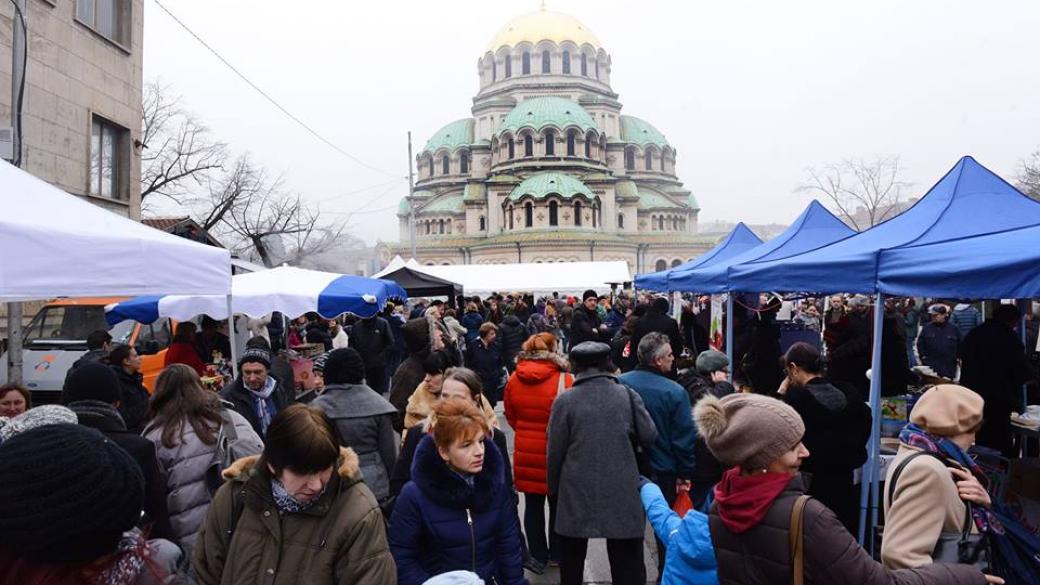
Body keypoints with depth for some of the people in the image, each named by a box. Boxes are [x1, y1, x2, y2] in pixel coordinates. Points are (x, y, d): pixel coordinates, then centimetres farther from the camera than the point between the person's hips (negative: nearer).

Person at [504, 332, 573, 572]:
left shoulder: (514, 379, -4)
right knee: (557, 504, 15)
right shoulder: (564, 379, -18)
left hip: (526, 450, 3)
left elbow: (510, 416, 7)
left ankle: (538, 555, 23)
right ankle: (557, 554, 29)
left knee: (533, 505, 13)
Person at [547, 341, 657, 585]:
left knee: (572, 564, 19)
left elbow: (555, 451, -5)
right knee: (627, 565, 10)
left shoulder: (565, 400, -8)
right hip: (621, 491, 1)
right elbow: (650, 436, 0)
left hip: (576, 492, 0)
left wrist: (553, 487, 10)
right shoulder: (627, 394, -3)